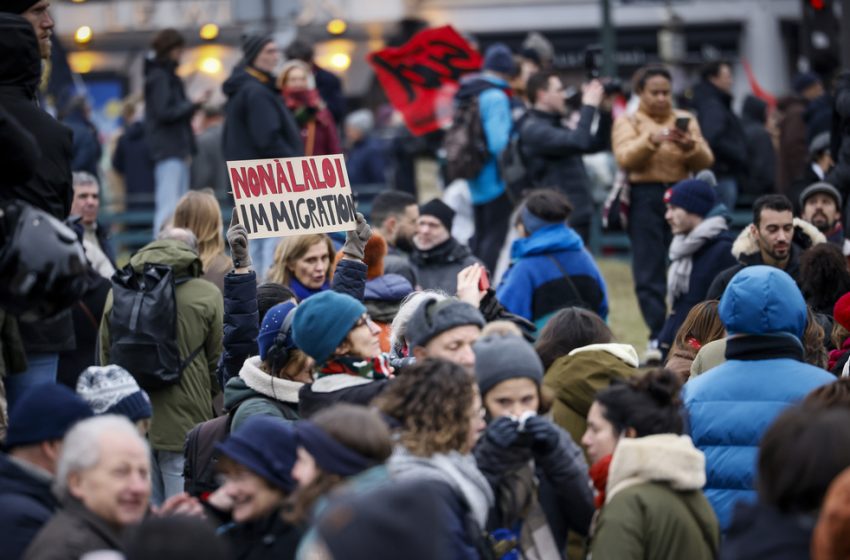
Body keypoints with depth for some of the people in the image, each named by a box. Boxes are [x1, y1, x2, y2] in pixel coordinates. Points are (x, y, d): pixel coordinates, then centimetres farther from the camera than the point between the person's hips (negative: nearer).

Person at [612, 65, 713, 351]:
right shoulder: (627, 121, 7)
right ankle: (658, 335, -2)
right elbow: (625, 158, -12)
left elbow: (705, 161, 3)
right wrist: (651, 139, -28)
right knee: (649, 271, -5)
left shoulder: (685, 120, 15)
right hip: (645, 197, -2)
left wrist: (690, 146, -19)